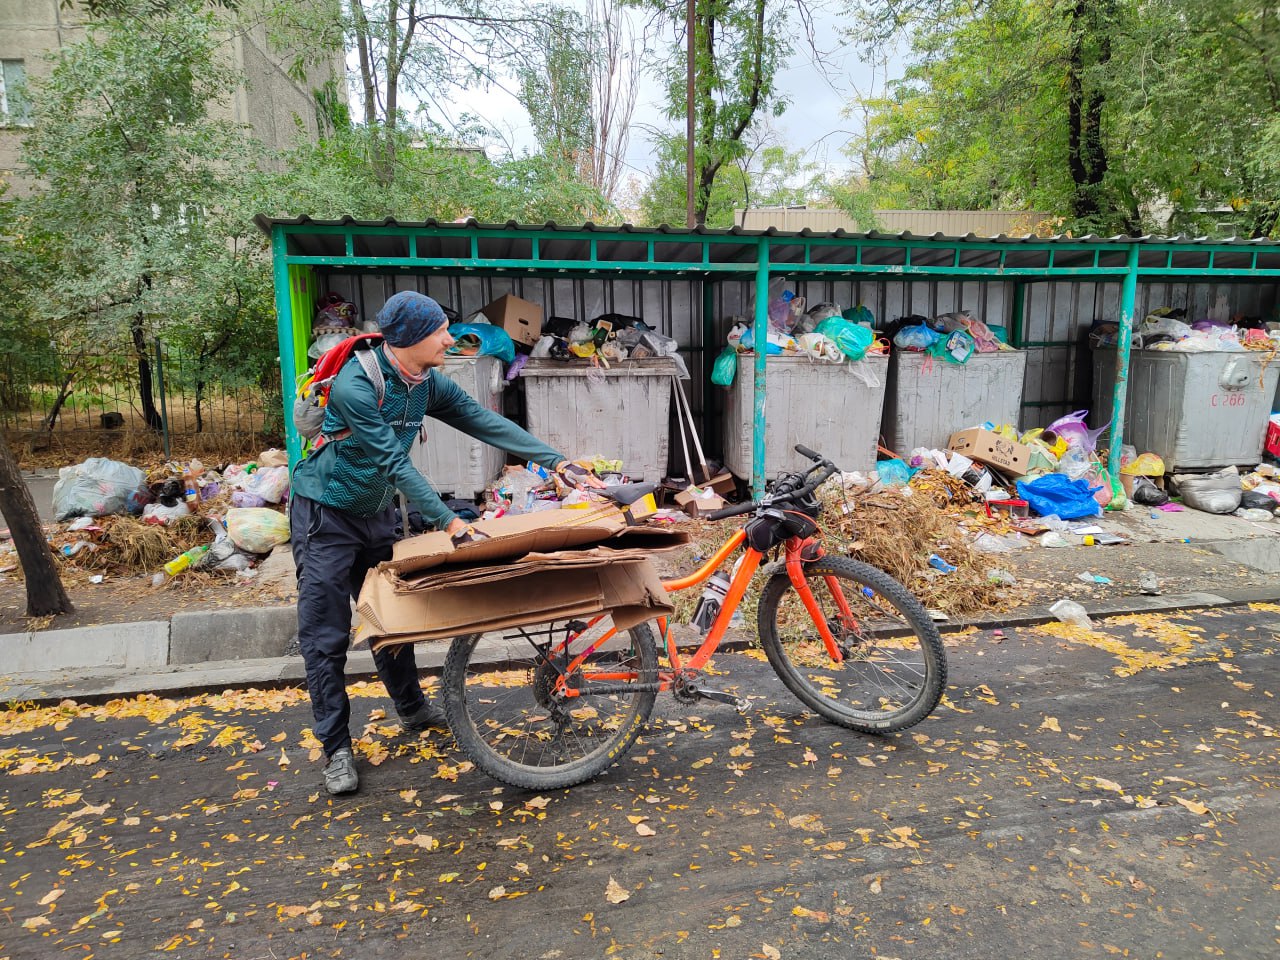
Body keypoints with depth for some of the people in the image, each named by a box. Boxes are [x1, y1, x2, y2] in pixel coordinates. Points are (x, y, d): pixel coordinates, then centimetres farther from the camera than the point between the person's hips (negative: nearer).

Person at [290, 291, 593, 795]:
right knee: (325, 634, -3)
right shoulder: (354, 384, -27)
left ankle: (413, 710, 35)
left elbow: (488, 423, -7)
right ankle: (336, 748, 9)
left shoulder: (429, 385, -5)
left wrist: (557, 462, -12)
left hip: (377, 512, 7)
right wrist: (447, 521, -34)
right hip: (326, 512, -7)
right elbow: (393, 461, -31)